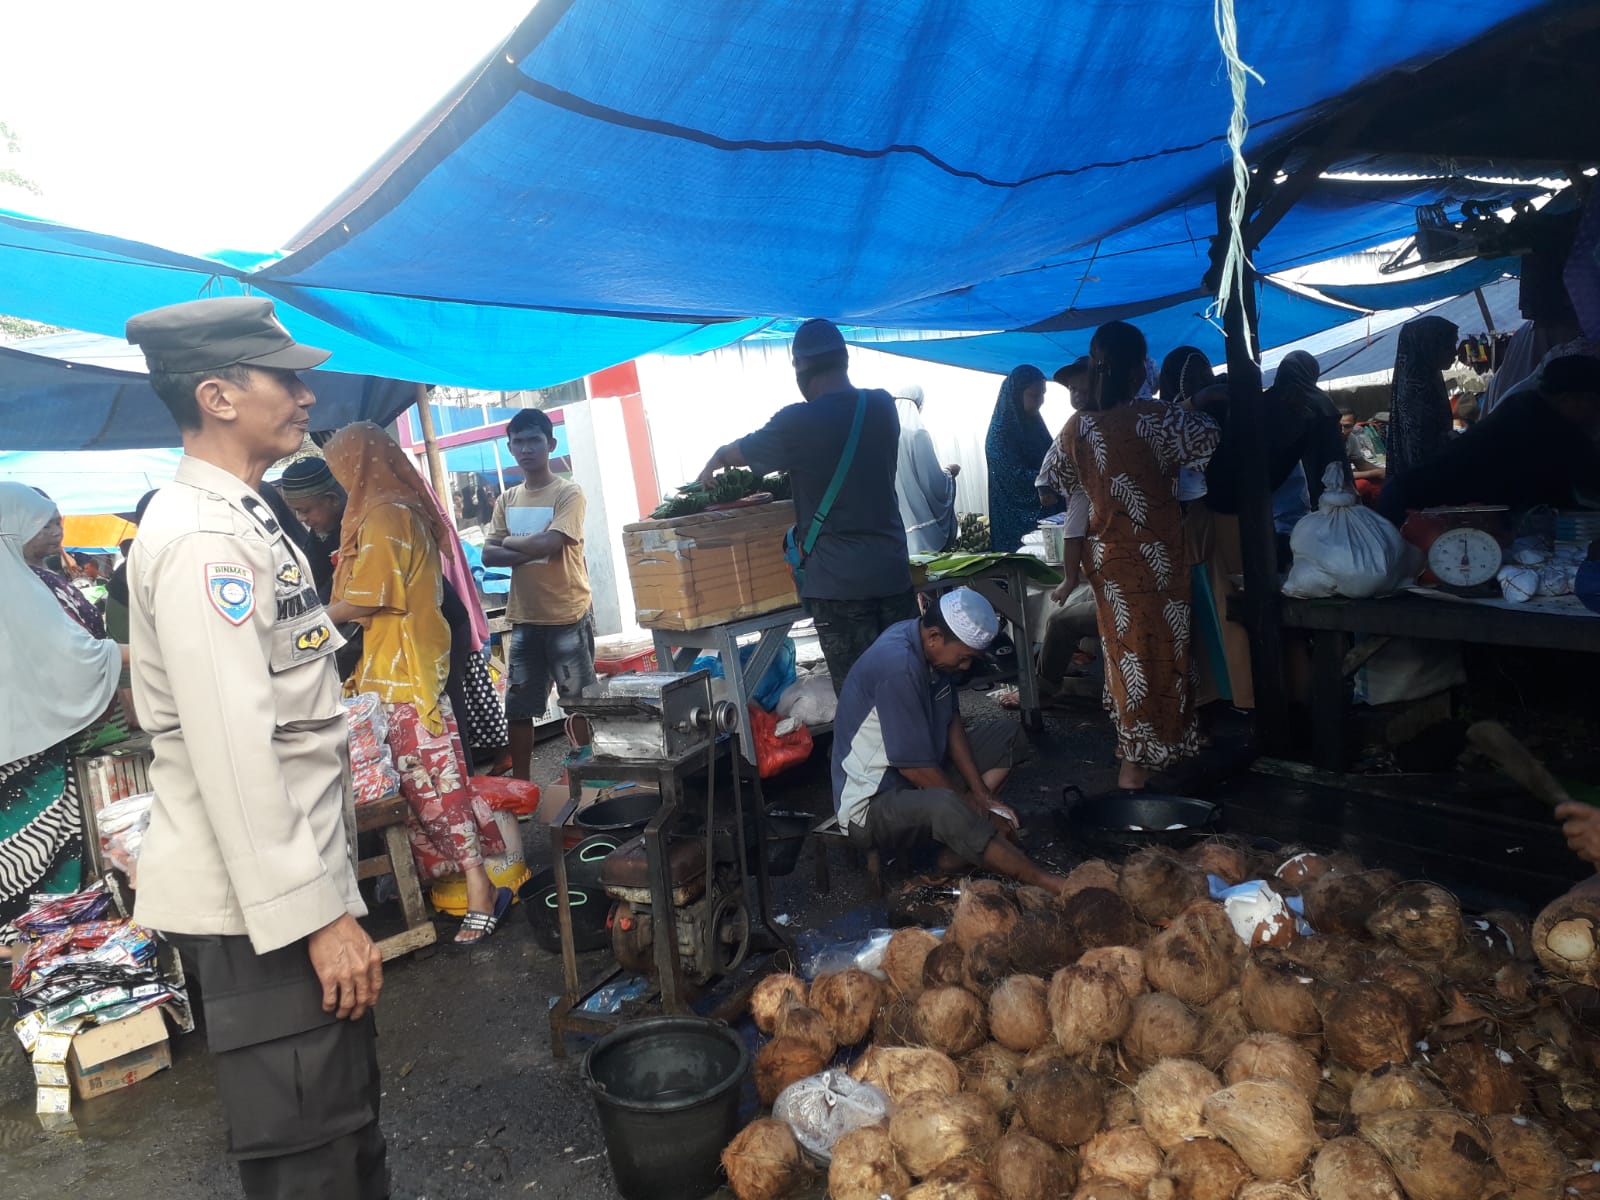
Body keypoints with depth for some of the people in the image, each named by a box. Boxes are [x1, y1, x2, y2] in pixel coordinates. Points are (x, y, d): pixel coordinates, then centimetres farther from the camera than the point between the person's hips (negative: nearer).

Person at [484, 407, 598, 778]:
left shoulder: (568, 493, -8)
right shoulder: (507, 500, 9)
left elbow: (548, 543, -22)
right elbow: (489, 555, 0)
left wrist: (509, 541, -5)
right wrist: (533, 550, -14)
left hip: (568, 617, -5)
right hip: (525, 619, 5)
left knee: (580, 702, 5)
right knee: (517, 706, 10)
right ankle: (519, 783, 23)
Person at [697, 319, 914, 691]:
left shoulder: (798, 422, -10)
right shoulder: (883, 406, 5)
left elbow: (735, 453, 7)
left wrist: (711, 468, 28)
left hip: (838, 579, -5)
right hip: (893, 568, 5)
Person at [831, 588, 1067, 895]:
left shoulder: (926, 645, -3)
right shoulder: (898, 668, -31)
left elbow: (951, 722, 6)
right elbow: (916, 769, -27)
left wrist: (982, 795, -2)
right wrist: (977, 809, -14)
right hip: (872, 803, -10)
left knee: (1007, 735, 10)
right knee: (944, 807, -39)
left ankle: (959, 848, -5)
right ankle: (1047, 884, -20)